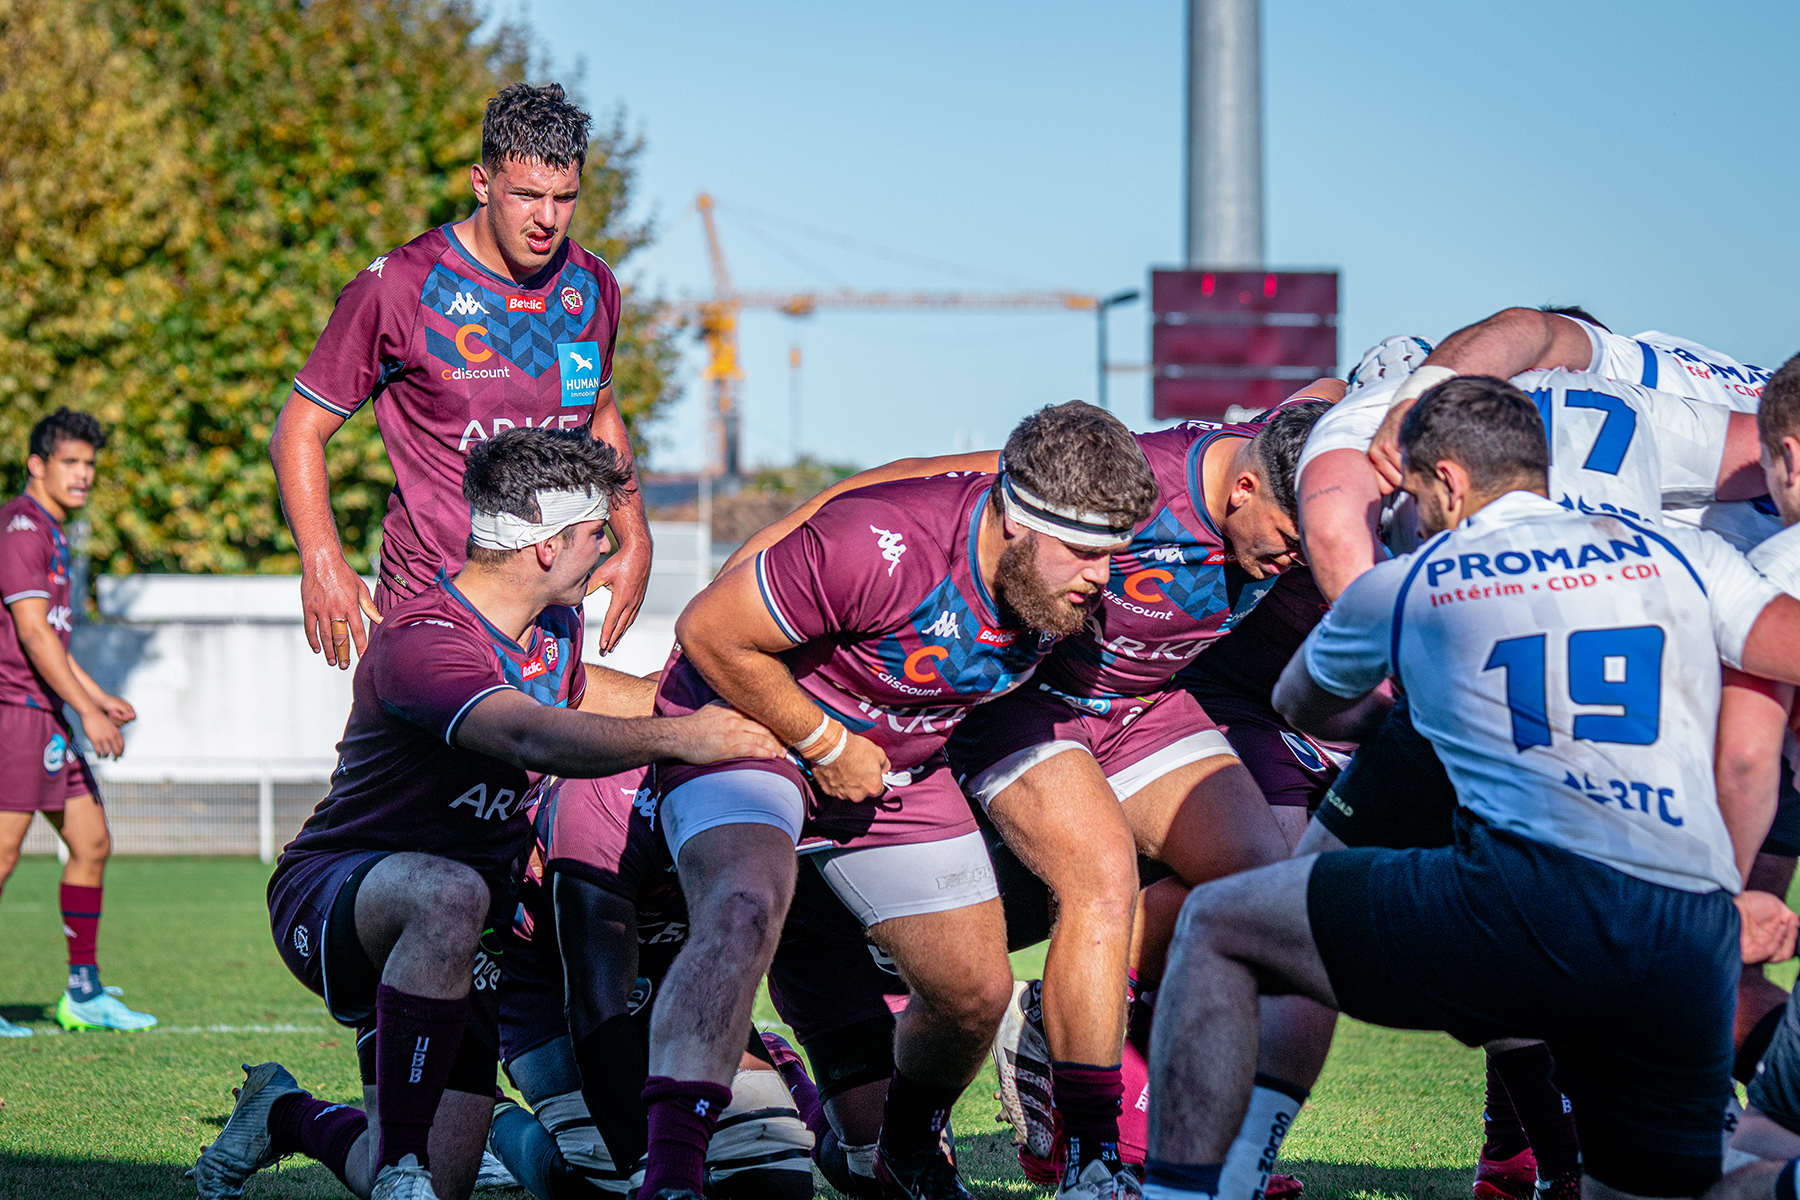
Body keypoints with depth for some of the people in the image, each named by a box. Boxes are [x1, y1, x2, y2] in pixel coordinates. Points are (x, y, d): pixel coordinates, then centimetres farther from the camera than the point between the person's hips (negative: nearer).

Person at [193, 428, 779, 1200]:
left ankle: (285, 1116, 30)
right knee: (451, 895, -43)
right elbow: (531, 738, -43)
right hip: (328, 892, -8)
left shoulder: (556, 631, 6)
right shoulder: (419, 642, -25)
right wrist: (675, 738, -41)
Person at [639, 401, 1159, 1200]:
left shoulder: (1070, 585, -14)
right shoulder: (881, 547, -36)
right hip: (747, 722, -6)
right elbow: (709, 631, -27)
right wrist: (827, 745, -20)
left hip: (898, 768, 7)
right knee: (743, 904, -35)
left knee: (976, 993, 3)